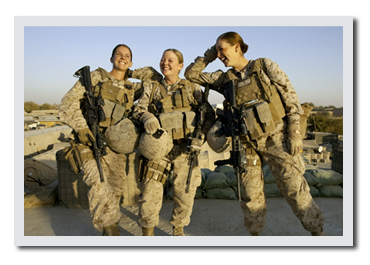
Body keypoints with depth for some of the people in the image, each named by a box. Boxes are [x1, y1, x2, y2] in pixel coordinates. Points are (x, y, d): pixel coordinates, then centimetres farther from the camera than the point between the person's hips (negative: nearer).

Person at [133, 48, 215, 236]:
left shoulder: (192, 89, 9)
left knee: (185, 193, 5)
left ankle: (178, 230, 29)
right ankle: (147, 233, 18)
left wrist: (199, 137, -7)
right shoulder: (152, 88, 12)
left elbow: (209, 115, 6)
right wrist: (147, 118, -14)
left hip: (185, 150, 0)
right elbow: (138, 109, 9)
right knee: (150, 192, -5)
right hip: (158, 149, 0)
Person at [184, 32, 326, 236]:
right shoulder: (224, 79, 8)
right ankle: (255, 233, 27)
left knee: (294, 188, -1)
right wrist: (208, 56, 6)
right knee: (250, 194, 9)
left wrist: (294, 132, -8)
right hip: (247, 144, 4)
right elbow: (191, 74, 12)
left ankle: (317, 231, 18)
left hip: (275, 137, -3)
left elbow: (290, 97, -2)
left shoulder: (265, 66, -1)